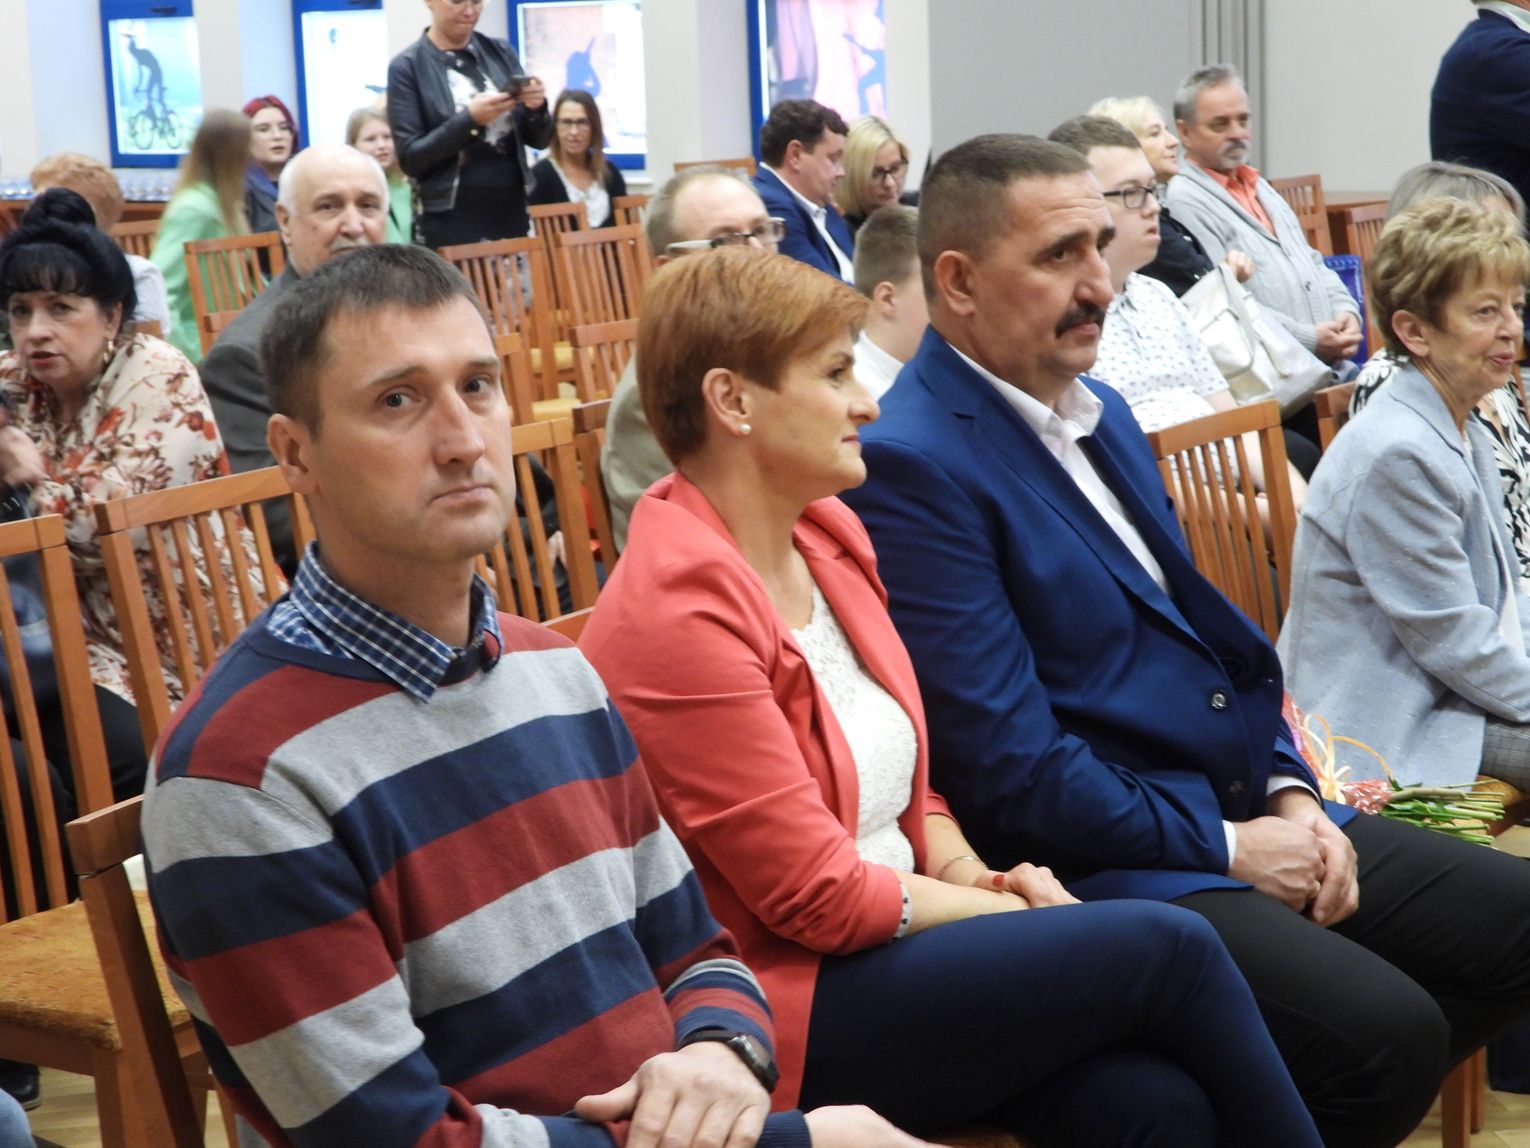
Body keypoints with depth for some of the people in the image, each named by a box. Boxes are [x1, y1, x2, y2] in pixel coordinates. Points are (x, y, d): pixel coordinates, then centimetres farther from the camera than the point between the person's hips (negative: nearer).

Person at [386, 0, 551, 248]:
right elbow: (410, 158, -9)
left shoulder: (500, 52, 8)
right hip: (451, 221, -4)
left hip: (512, 212, 4)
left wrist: (536, 109, -11)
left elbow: (538, 140, 10)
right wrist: (469, 118, -19)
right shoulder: (407, 66, -4)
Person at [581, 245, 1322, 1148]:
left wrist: (973, 877, -2)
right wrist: (1004, 909, -8)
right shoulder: (676, 612, -19)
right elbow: (819, 896, -17)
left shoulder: (827, 533, 7)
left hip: (888, 936, 7)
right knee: (1165, 947, -18)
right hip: (782, 1006, -7)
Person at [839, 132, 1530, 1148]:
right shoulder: (912, 467, -17)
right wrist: (1226, 847, -13)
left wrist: (1288, 792, 4)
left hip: (1246, 806, 10)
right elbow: (1010, 768, -20)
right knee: (1386, 1032, -25)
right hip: (1101, 861, -9)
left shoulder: (1101, 410, 13)